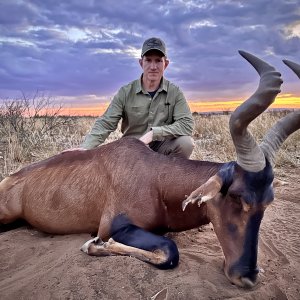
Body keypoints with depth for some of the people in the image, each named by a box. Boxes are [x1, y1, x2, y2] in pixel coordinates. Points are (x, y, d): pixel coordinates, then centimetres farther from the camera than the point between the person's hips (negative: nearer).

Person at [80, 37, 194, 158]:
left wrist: (153, 133, -26)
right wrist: (83, 151, -27)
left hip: (161, 149, 1)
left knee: (186, 142, -27)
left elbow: (187, 124, -14)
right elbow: (104, 124, -11)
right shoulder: (126, 92, -6)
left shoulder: (174, 92, -4)